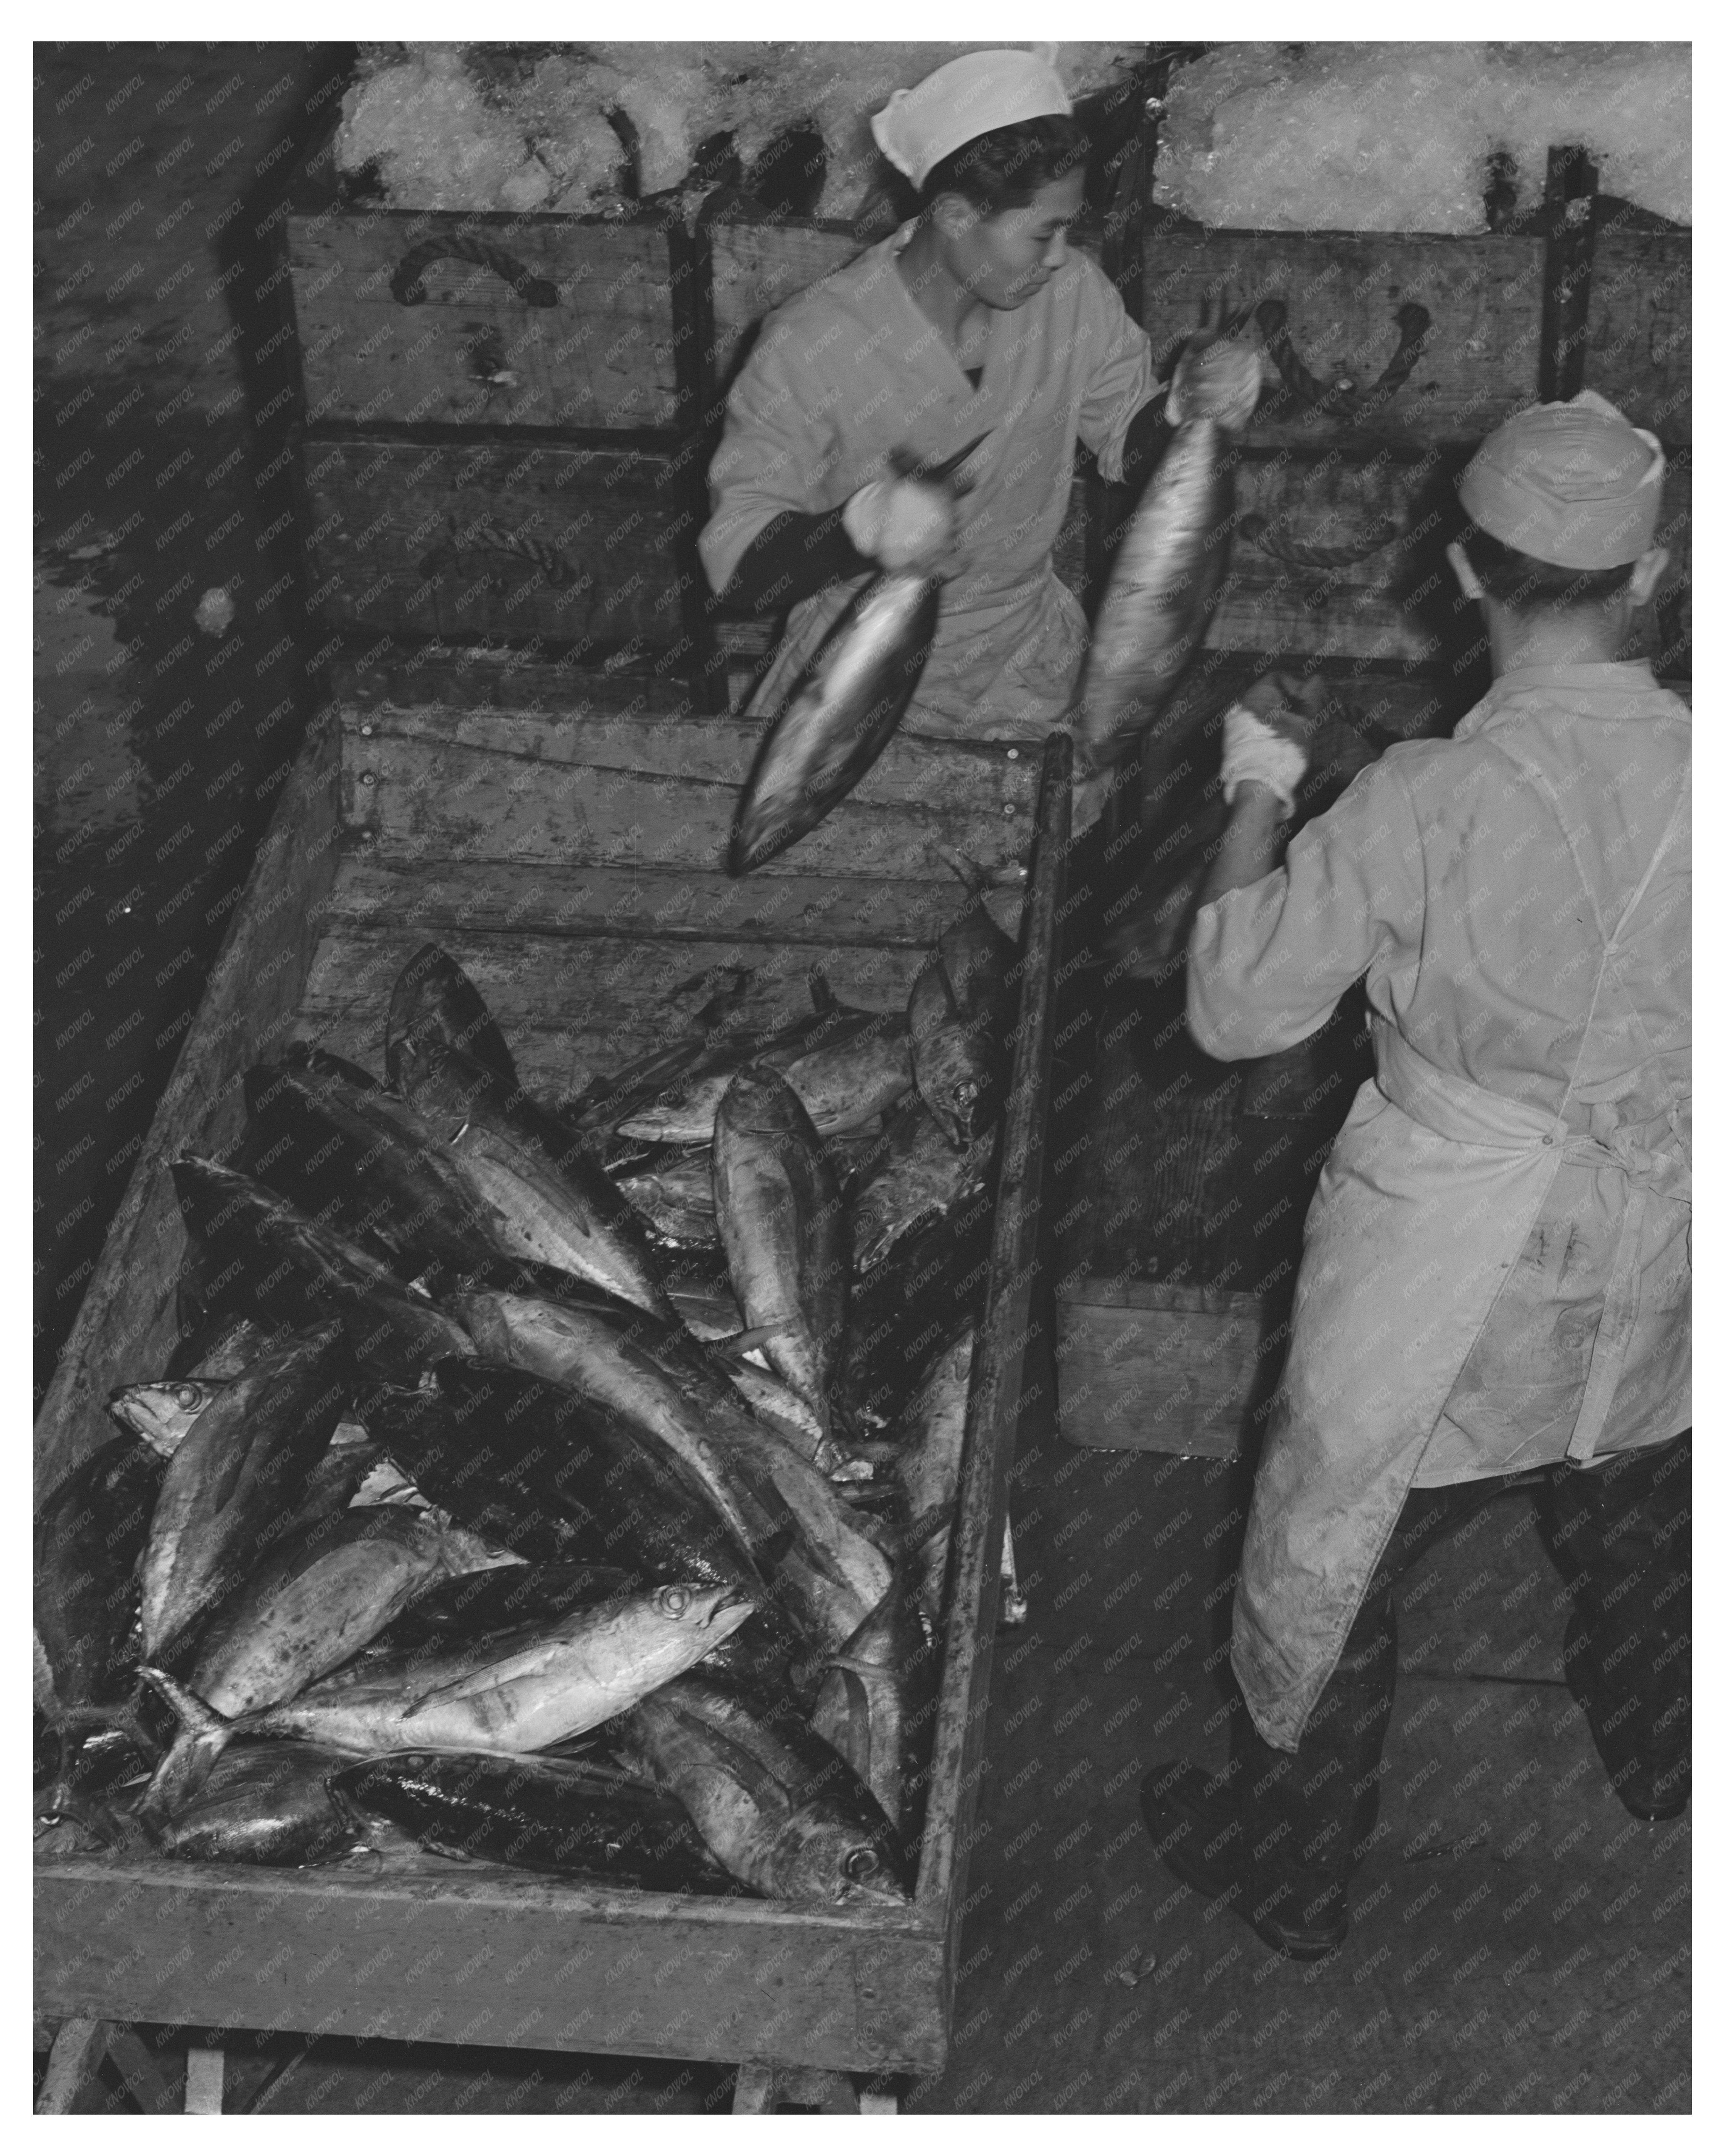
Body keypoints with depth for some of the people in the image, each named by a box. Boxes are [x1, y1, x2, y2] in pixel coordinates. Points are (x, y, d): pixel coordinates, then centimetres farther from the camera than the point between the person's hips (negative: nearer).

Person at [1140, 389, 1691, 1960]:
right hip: (1653, 1283, 4)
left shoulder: (1422, 804, -25)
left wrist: (1256, 797, -2)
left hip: (1445, 1287, -4)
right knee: (1637, 1529, 31)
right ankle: (1659, 1770, 58)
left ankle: (1293, 1867, 37)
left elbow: (1237, 1008, -14)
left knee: (1329, 1553, 18)